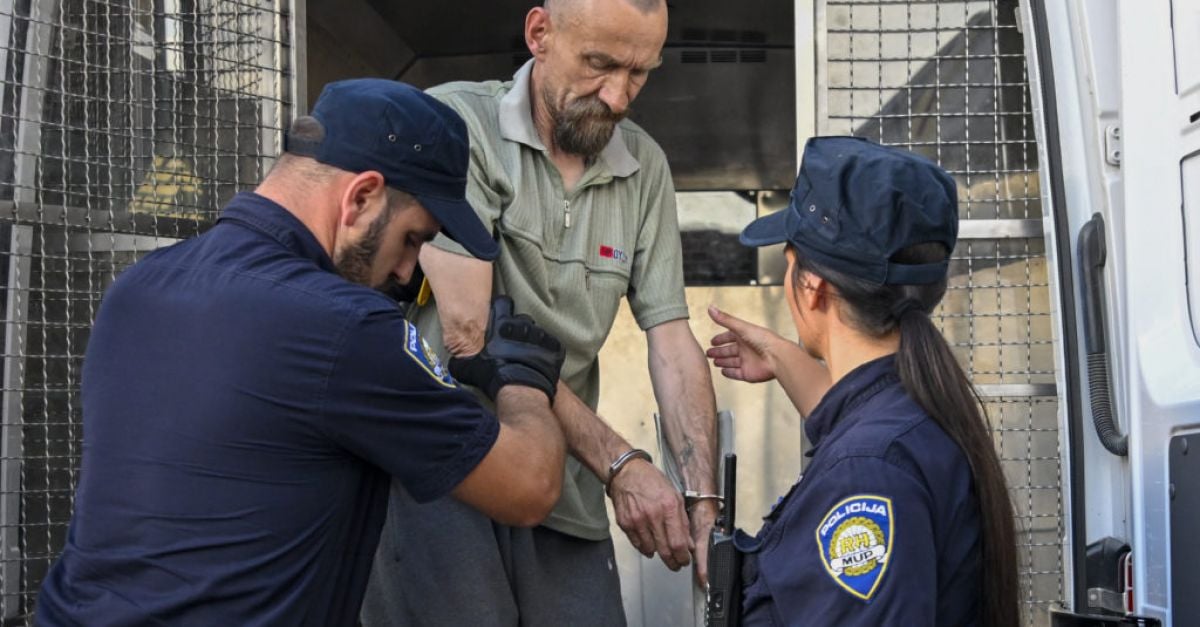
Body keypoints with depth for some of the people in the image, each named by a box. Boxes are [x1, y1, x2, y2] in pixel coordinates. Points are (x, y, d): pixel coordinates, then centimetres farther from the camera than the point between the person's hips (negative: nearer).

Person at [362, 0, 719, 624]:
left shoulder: (644, 167, 7)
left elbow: (672, 341, 3)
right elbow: (470, 332, -17)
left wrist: (702, 499, -11)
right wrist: (617, 462, -19)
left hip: (563, 490, 5)